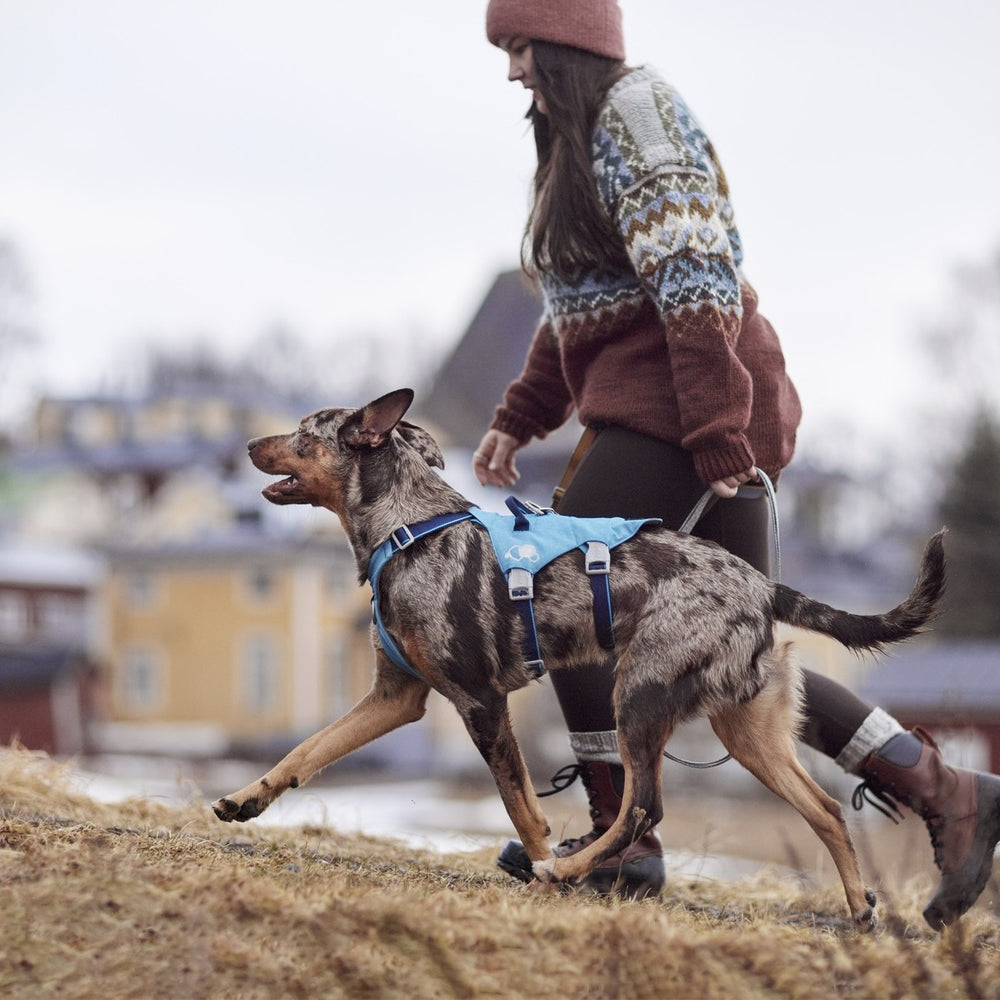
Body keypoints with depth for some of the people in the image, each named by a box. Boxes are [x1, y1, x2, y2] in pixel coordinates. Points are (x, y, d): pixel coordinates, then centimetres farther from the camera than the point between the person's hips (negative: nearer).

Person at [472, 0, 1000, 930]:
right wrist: (519, 418, 18)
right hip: (649, 417, 9)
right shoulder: (577, 136, 22)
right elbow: (576, 310, 26)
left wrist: (714, 435, -22)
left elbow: (690, 280, -17)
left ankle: (621, 841, -3)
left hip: (684, 415, -9)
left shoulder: (636, 106, -8)